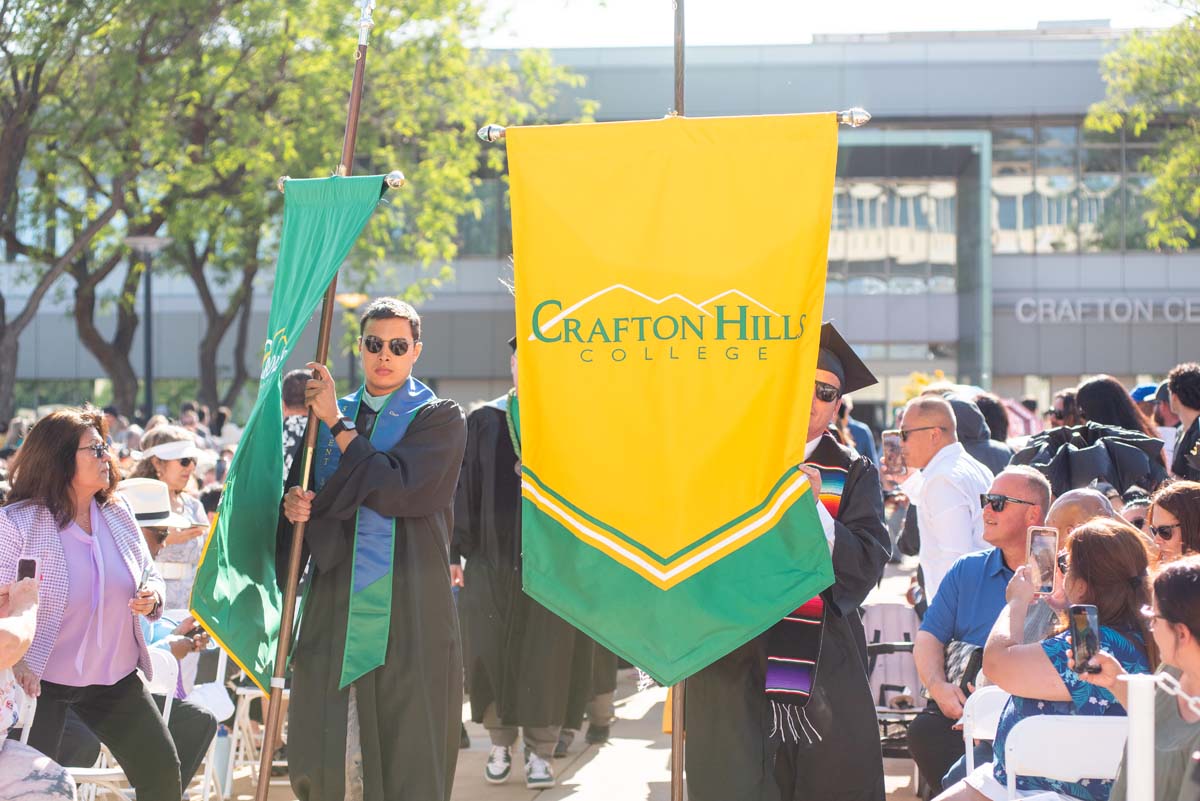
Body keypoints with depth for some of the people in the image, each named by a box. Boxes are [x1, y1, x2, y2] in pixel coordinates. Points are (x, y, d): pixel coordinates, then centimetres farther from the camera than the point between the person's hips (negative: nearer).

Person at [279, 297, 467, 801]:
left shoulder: (439, 419, -1)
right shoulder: (328, 415, 15)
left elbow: (399, 487, -15)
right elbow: (302, 487, 17)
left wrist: (338, 424, -9)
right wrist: (294, 504, -7)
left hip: (406, 614, -5)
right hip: (334, 605, 5)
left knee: (405, 759, -4)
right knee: (316, 757, 3)